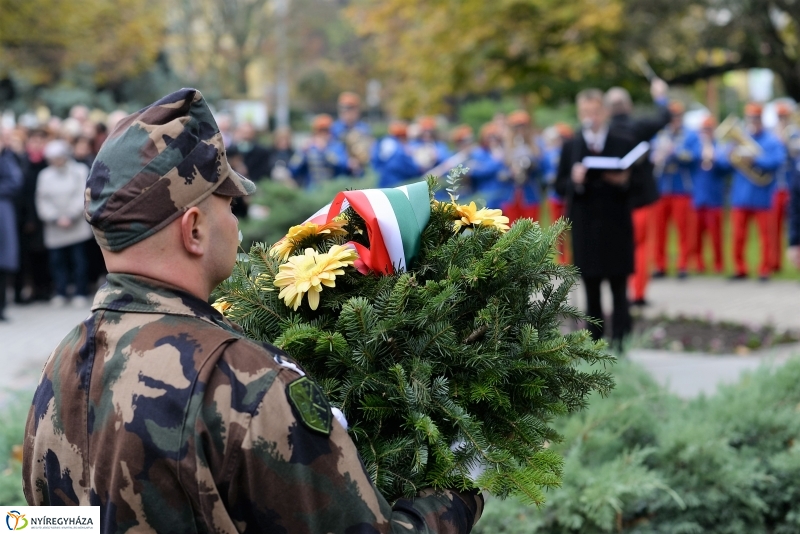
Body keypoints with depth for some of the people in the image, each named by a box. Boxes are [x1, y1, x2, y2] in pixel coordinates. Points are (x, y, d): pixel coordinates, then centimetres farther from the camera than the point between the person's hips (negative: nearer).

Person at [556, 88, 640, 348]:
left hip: (617, 228, -1)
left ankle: (619, 345, -1)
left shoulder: (624, 143, 6)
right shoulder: (570, 147, 10)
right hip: (584, 228, 2)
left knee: (619, 292, -2)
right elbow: (559, 186, 6)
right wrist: (574, 181, -14)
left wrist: (624, 181, -17)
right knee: (591, 294, 5)